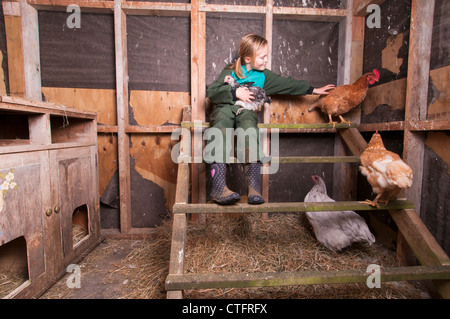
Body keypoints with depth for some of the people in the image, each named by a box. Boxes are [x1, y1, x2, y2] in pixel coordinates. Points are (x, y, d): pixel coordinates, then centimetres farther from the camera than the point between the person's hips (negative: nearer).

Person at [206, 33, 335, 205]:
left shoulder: (264, 76, 18)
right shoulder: (230, 72, 7)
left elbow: (287, 84, 23)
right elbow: (211, 91, -1)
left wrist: (313, 90, 24)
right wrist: (235, 93, -9)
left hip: (246, 111, 2)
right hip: (224, 108, -2)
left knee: (250, 131, -35)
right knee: (220, 132, -37)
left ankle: (254, 188, -41)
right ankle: (219, 187, -46)